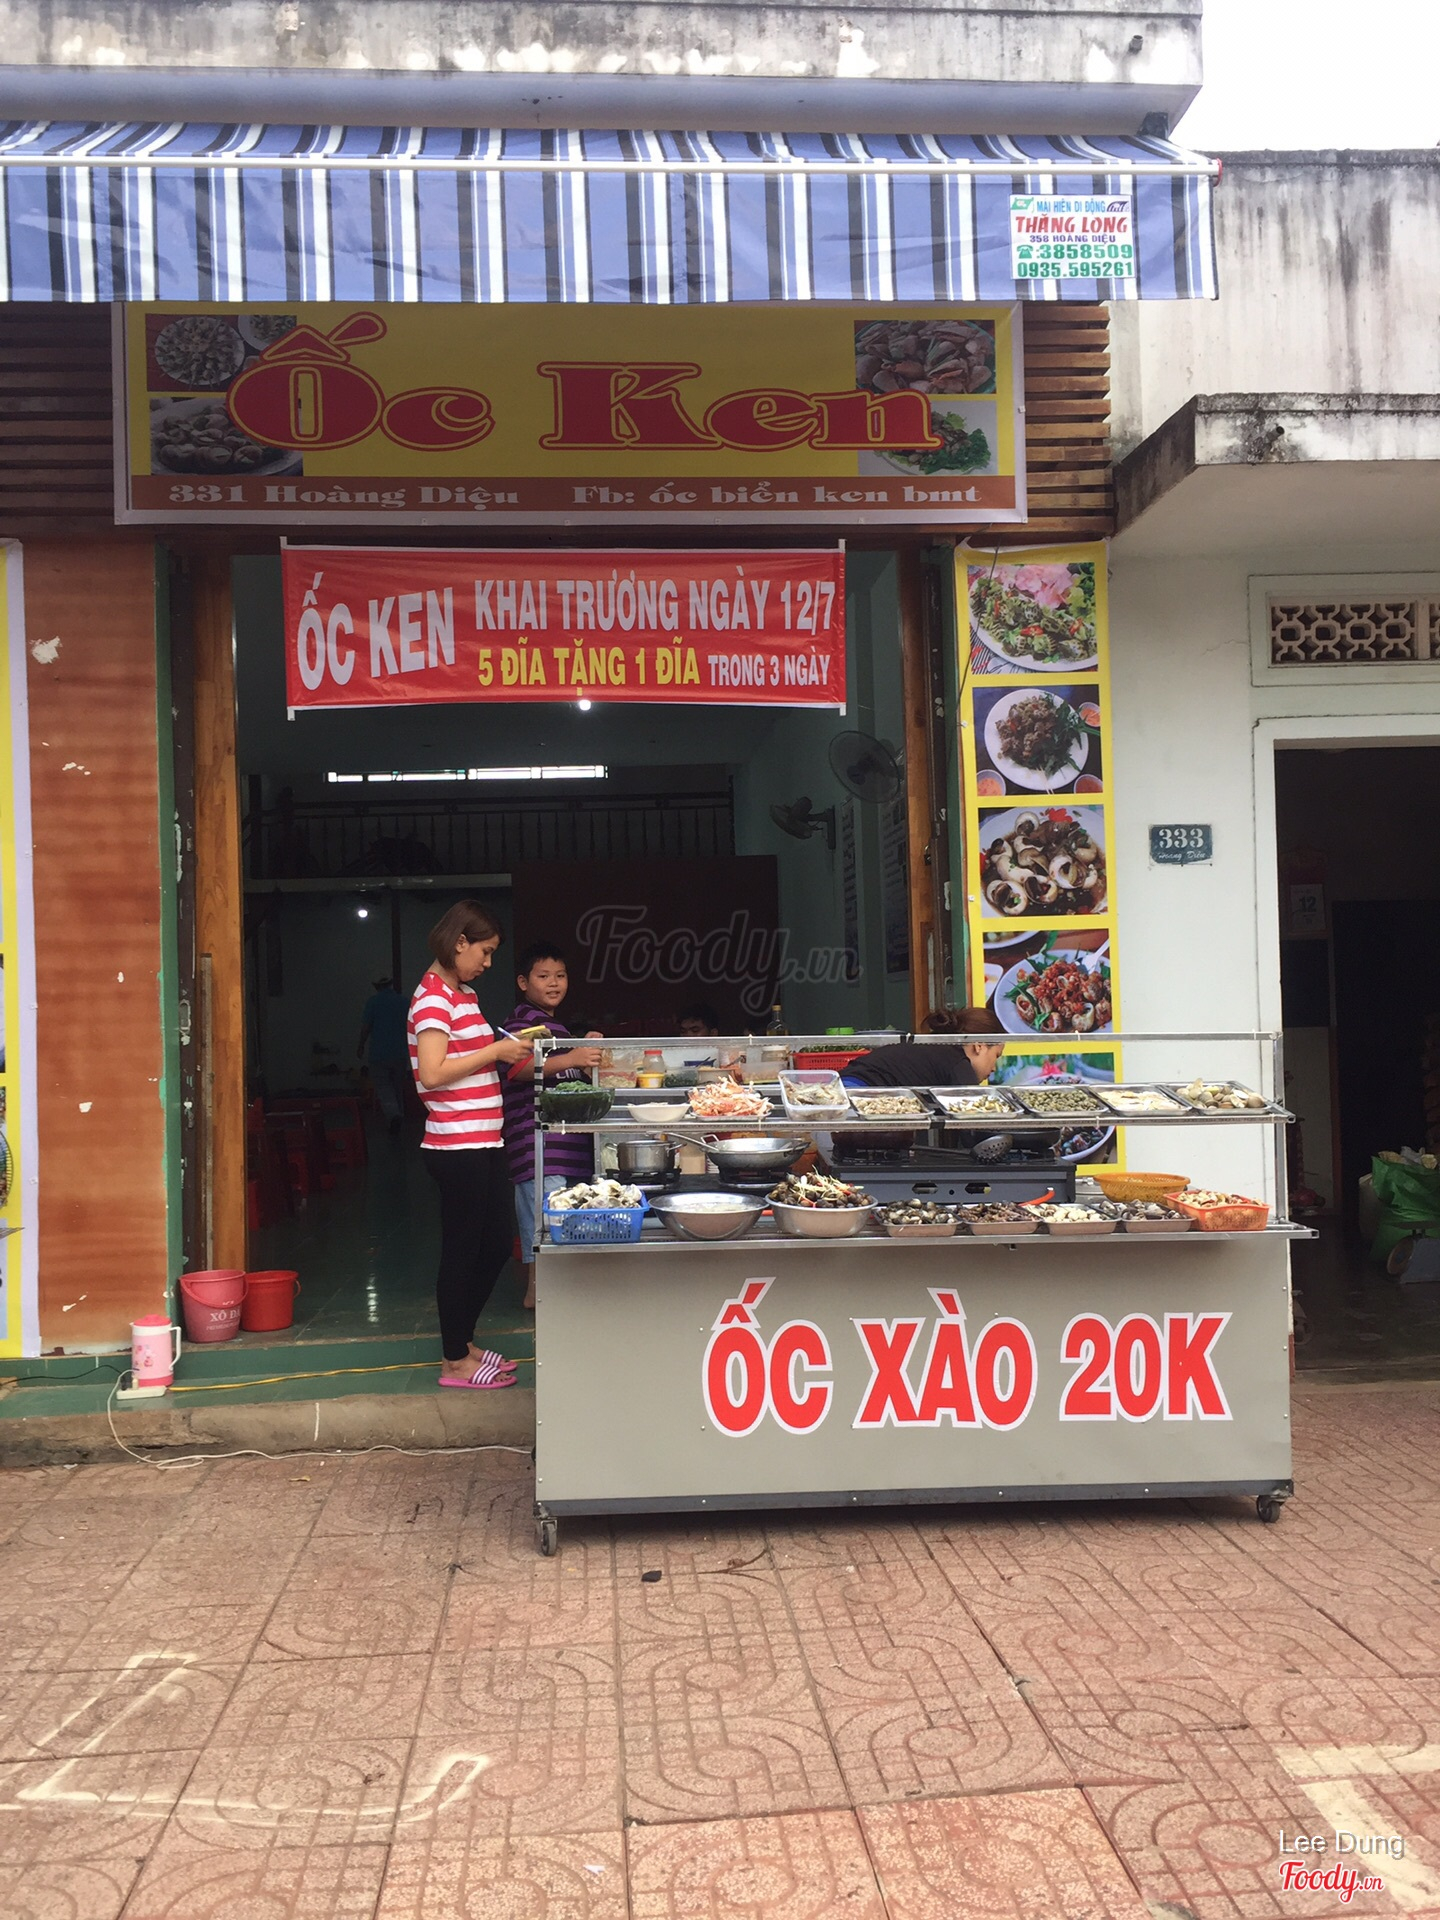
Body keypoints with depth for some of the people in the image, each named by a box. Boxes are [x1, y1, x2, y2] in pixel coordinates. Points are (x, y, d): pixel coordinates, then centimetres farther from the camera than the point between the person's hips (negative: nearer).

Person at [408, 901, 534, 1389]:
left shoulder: (464, 995, 16)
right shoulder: (433, 998, -14)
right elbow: (432, 1074, -23)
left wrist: (511, 1051, 6)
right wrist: (495, 1051, -17)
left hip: (483, 1144, 10)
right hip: (458, 1146, -10)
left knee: (496, 1245, 16)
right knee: (462, 1251, 1)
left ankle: (463, 1340, 30)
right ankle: (455, 1362, 13)